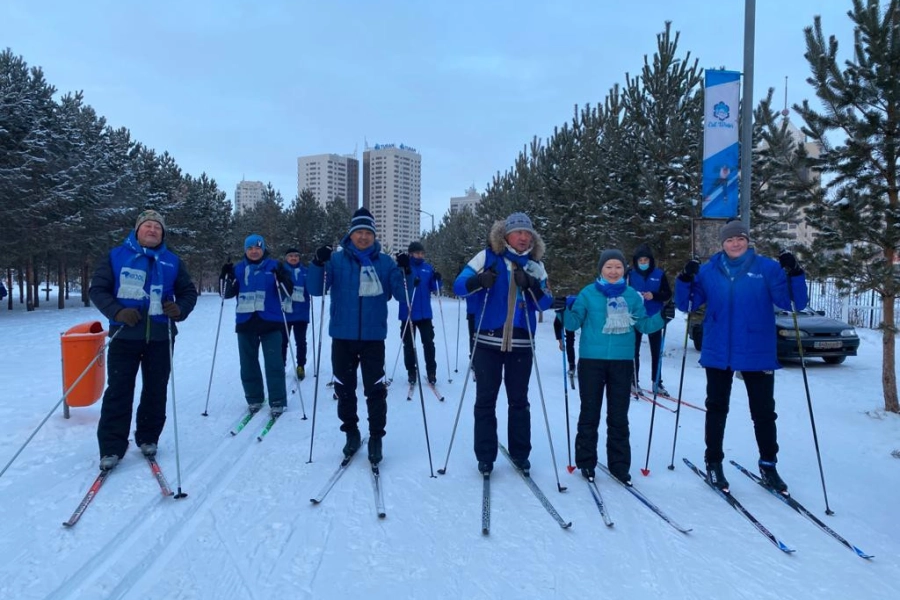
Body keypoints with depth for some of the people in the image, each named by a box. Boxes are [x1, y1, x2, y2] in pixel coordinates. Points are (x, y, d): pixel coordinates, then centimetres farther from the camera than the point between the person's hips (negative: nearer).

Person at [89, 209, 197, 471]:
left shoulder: (172, 261, 9)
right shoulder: (117, 256, 3)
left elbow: (189, 292, 13)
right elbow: (97, 289, 1)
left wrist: (180, 309, -8)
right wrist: (117, 312, -16)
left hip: (160, 337, 2)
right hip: (124, 335, -2)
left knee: (155, 390, 9)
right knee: (118, 391, -1)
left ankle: (148, 439, 23)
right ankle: (111, 448, 7)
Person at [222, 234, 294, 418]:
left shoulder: (274, 266, 1)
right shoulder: (239, 268, 9)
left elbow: (288, 291, -6)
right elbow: (229, 293, 7)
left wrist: (281, 278, -25)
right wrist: (228, 278, -11)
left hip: (271, 322, -3)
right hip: (245, 322, 4)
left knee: (274, 363, -5)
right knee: (248, 363, 10)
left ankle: (277, 402, 2)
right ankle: (254, 399, 22)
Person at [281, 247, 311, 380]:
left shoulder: (305, 272, 6)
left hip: (301, 313, 1)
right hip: (284, 313, -1)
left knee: (301, 342, 7)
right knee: (283, 342, 8)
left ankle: (301, 367, 17)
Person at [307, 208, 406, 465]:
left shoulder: (384, 262, 3)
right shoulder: (336, 259, 1)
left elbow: (402, 294, -2)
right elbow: (315, 290, -6)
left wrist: (404, 273, -20)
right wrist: (318, 264, -23)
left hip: (373, 337, -1)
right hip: (342, 336, 1)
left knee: (375, 390, -2)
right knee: (344, 388, 10)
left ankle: (376, 437, 13)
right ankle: (351, 432, 28)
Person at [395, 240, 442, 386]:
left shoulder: (428, 268, 7)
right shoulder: (403, 267, -3)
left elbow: (434, 288, 7)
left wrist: (437, 279, -14)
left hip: (425, 313, 2)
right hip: (407, 313, -2)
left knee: (428, 343, 4)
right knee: (409, 344, 6)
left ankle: (431, 372, 12)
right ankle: (411, 372, 16)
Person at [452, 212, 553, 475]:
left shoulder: (536, 265, 5)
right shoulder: (487, 257, -3)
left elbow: (546, 303, 0)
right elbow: (458, 285, -6)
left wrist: (531, 285, -19)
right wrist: (479, 280, -26)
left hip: (521, 344, 2)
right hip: (488, 341, -2)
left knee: (519, 401, 12)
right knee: (485, 400, 5)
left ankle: (520, 453, 24)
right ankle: (485, 456, 16)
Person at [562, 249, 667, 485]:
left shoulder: (632, 296, 6)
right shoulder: (588, 294, -1)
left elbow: (643, 324, 7)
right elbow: (573, 323, -4)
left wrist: (662, 317, -9)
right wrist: (566, 310, -24)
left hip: (623, 361, 2)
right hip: (592, 360, -2)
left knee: (618, 416, 10)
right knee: (590, 413, 6)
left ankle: (619, 464, 20)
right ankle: (586, 462, 18)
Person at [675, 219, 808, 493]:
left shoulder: (767, 268, -3)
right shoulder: (708, 271, 0)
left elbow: (792, 302, -8)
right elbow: (687, 304, 1)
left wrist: (794, 273, -23)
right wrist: (686, 279, -16)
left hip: (758, 354, 0)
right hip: (718, 354, 1)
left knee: (764, 412, 10)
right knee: (716, 410, 12)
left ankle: (768, 465, 28)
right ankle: (713, 462, 25)